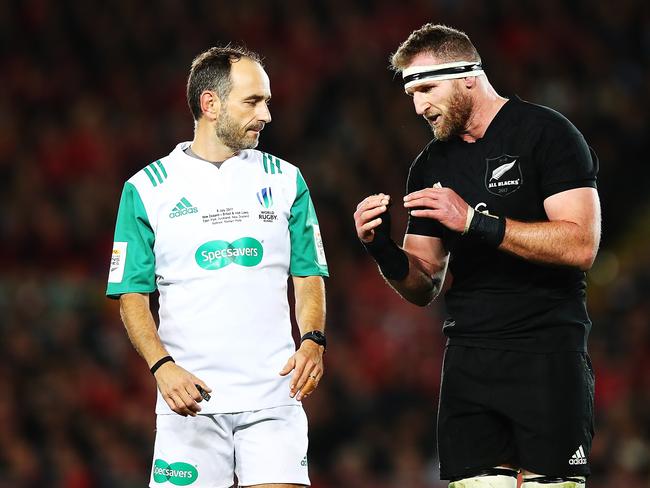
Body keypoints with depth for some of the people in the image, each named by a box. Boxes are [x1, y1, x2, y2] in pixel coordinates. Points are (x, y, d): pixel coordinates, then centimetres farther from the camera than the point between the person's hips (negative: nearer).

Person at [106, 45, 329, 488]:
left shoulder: (285, 181, 10)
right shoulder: (146, 189, 4)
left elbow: (309, 277, 13)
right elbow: (132, 294, 4)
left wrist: (313, 341, -6)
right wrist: (162, 366, -12)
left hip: (273, 395, 1)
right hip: (190, 400, -1)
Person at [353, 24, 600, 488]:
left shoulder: (545, 134, -3)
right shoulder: (431, 166, 15)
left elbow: (580, 246, -15)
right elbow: (423, 288, 17)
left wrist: (474, 221, -19)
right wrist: (383, 249, -4)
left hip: (547, 352, -5)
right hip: (468, 358, 5)